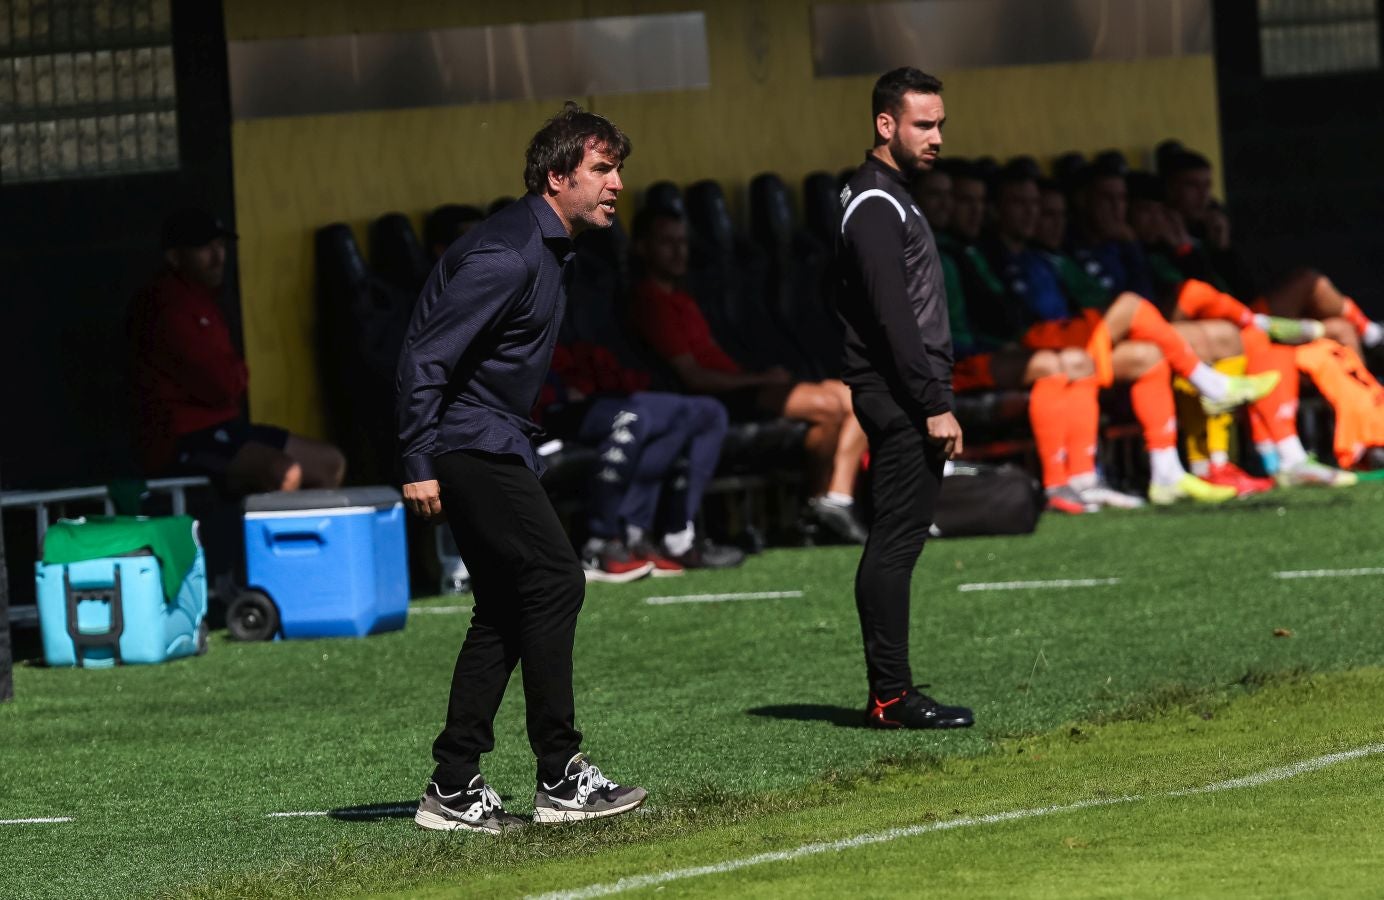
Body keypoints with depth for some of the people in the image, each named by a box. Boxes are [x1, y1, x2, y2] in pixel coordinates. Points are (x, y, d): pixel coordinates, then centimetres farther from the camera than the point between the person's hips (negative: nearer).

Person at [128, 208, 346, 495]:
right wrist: (239, 372, 2)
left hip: (222, 428, 11)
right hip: (182, 441, -11)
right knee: (285, 474, -33)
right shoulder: (167, 307, -18)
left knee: (331, 464, 10)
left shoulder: (201, 299, 17)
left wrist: (233, 374, -3)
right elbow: (222, 385, -20)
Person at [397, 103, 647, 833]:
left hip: (494, 446, 11)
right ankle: (560, 779, -8)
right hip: (471, 443, -11)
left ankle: (454, 790, 11)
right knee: (554, 580, -11)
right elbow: (426, 355, -22)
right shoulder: (507, 254, -19)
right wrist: (419, 466, -24)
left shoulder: (542, 250, 14)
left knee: (506, 609, 9)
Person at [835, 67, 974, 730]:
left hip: (903, 403, 11)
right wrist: (934, 405, -20)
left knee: (894, 544, 9)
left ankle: (891, 693, 11)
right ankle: (891, 695, -10)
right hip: (900, 400, -11)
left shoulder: (887, 198, 20)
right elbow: (894, 317, -20)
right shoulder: (876, 205, -13)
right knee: (896, 543, -10)